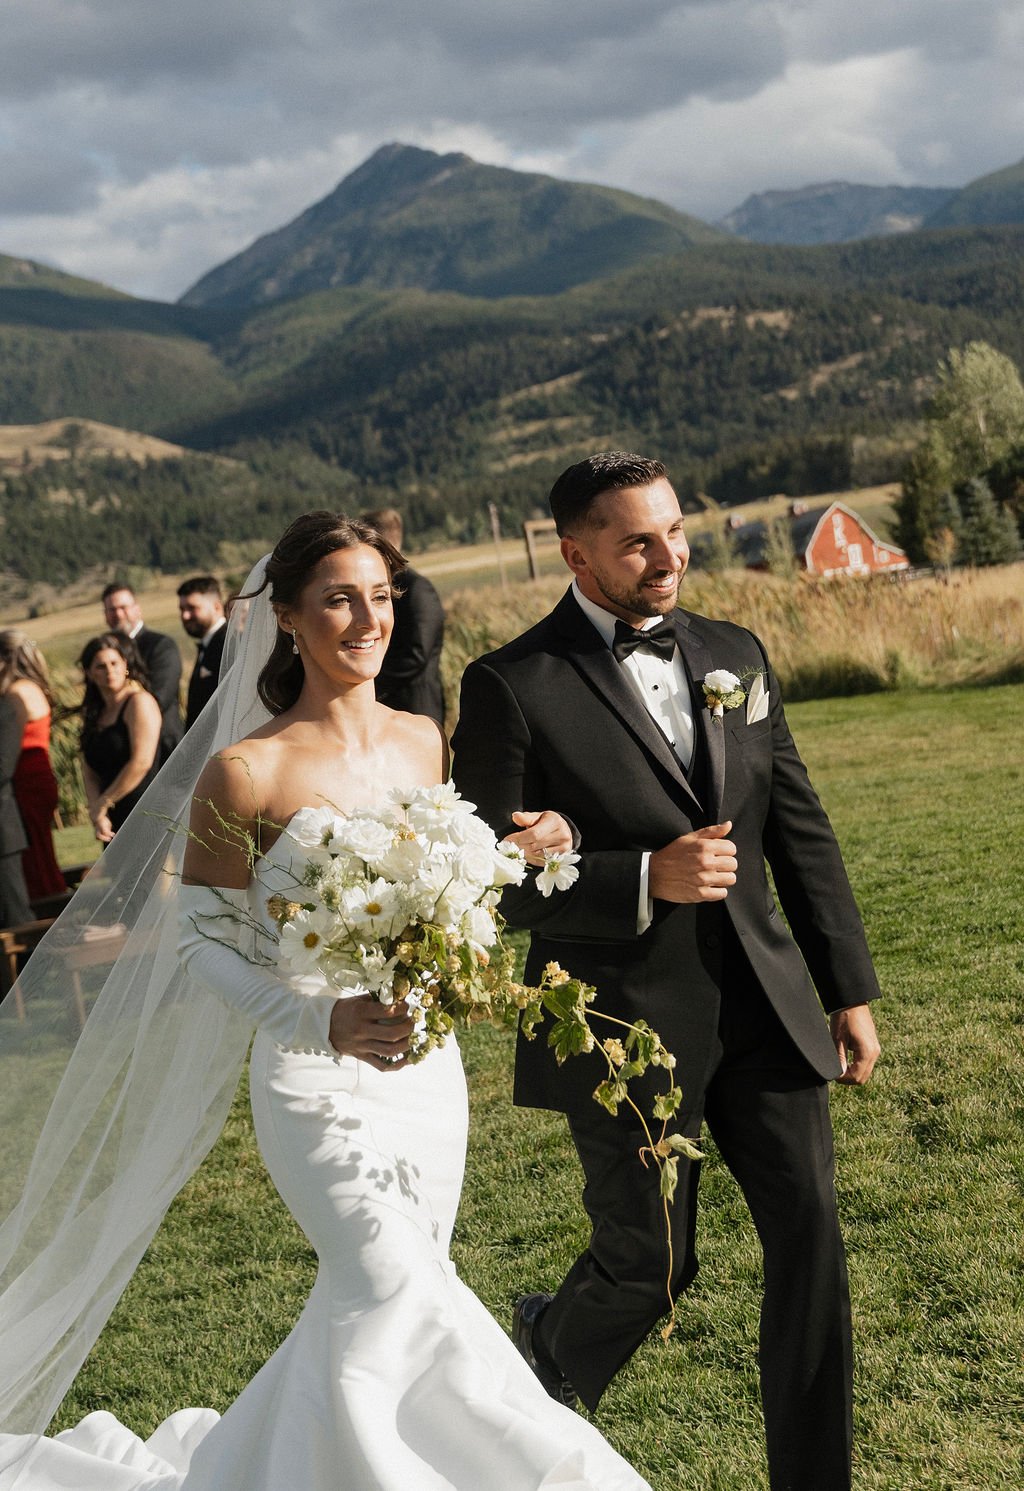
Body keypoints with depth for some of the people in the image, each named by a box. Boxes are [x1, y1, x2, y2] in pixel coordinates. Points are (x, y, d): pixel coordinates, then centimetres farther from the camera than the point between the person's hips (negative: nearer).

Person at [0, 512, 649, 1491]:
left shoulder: (428, 743, 4)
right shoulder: (244, 770, -12)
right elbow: (198, 941, -11)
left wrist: (524, 856, -6)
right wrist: (321, 1021, -26)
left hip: (427, 1068, 6)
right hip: (318, 1080, -6)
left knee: (366, 1319, 15)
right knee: (405, 1309, -16)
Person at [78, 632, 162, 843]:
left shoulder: (140, 702, -6)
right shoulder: (93, 713, 16)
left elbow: (141, 761, -15)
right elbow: (90, 772, 12)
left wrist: (103, 803, -8)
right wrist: (97, 814, -4)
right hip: (114, 822, 8)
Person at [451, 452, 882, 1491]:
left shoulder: (734, 656, 7)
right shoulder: (513, 687, -10)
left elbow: (801, 833, 11)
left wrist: (849, 993, 9)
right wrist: (645, 879, -23)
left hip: (763, 1008, 5)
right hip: (623, 1025, -4)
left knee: (810, 1238, 2)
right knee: (650, 1263, 9)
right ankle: (551, 1346, 43)